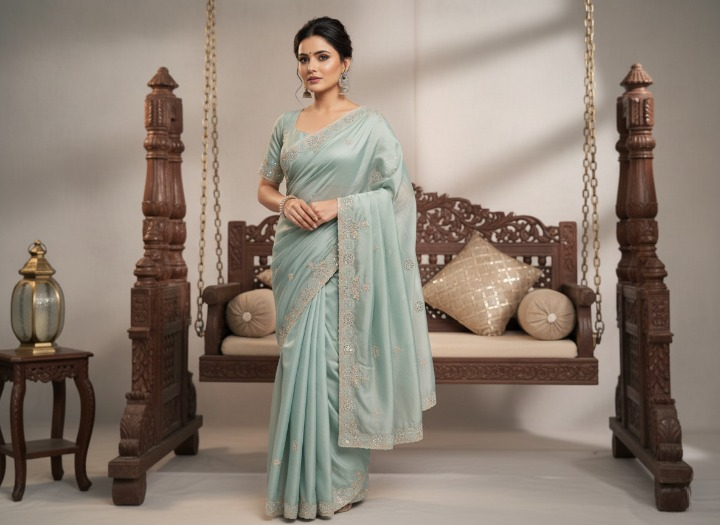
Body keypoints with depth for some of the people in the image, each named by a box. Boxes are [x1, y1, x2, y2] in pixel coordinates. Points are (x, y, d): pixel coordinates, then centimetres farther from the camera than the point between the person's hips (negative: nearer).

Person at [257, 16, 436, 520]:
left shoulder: (369, 123, -1)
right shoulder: (287, 125, 13)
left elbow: (399, 192, -4)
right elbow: (265, 186, 18)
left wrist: (338, 205, -14)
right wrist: (286, 202, -5)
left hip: (342, 258, -4)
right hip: (295, 255, 5)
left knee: (331, 362, -6)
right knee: (300, 361, 8)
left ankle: (336, 483, 10)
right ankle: (301, 484, 20)